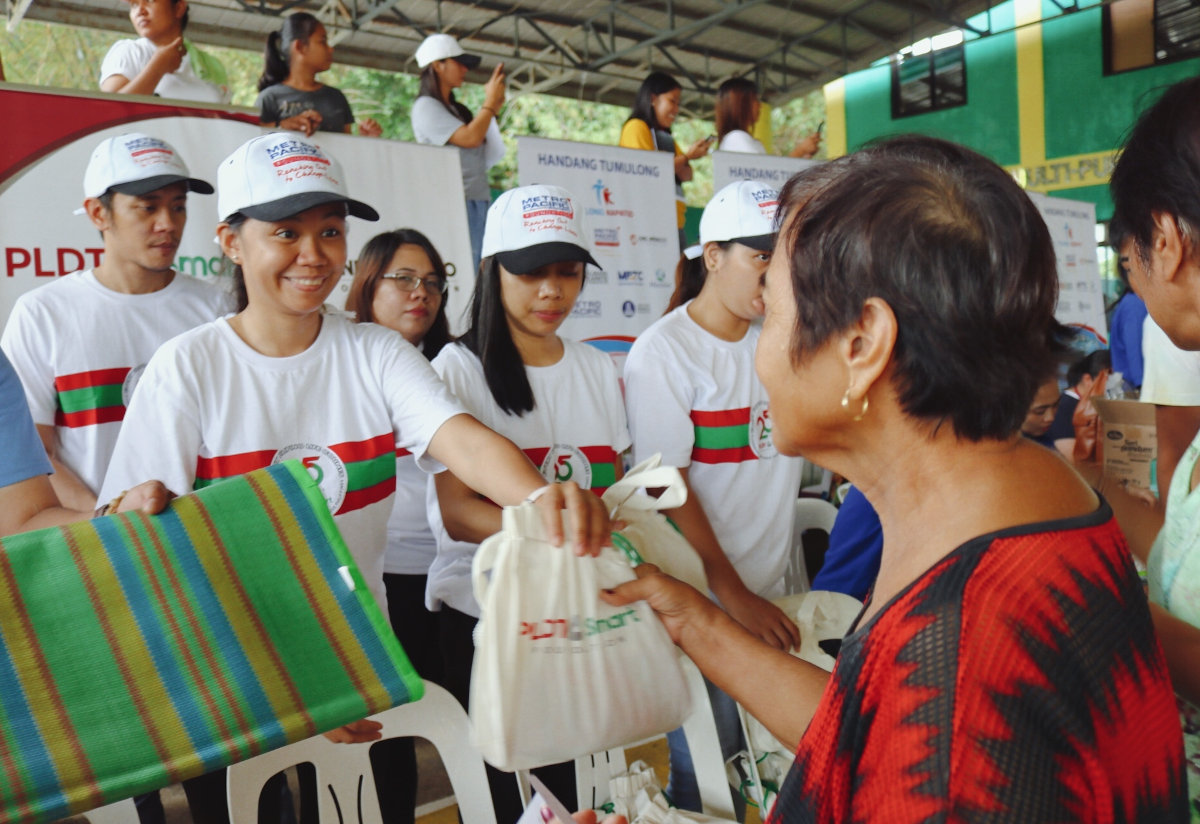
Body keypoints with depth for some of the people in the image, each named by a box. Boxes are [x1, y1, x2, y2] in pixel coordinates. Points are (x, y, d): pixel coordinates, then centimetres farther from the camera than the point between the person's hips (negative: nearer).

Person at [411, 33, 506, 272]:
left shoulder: (456, 108, 22)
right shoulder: (426, 106, -3)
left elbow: (487, 155, 22)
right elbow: (470, 138, -13)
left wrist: (494, 110, 18)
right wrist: (489, 102, 2)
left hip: (479, 200, 8)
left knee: (478, 268, 2)